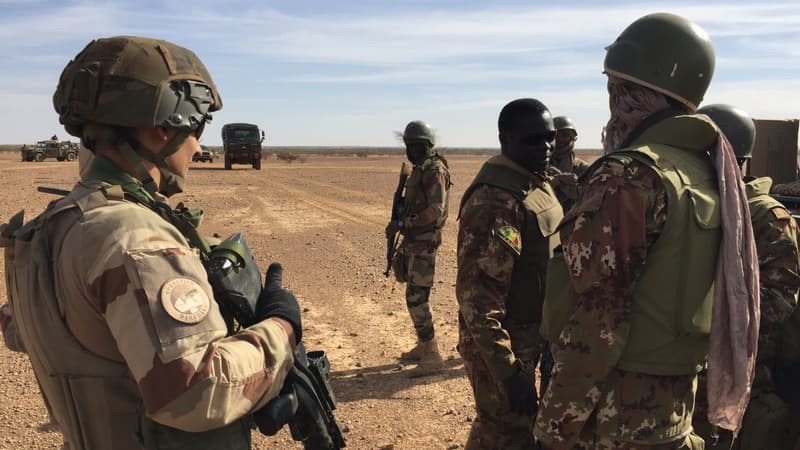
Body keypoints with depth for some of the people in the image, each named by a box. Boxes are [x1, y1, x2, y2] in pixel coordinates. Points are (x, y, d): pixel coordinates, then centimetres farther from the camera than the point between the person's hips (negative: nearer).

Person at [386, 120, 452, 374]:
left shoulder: (435, 170, -15)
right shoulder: (419, 169, 14)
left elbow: (436, 209, -23)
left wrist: (403, 224, -22)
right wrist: (399, 223, 12)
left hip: (424, 242, -10)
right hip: (413, 241, 10)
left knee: (417, 297, -10)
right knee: (416, 295, 15)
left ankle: (432, 355, -3)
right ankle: (423, 346, 26)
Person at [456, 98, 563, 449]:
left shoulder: (538, 182, 8)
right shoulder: (495, 198, -24)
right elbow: (477, 293, -28)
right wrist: (508, 371, -28)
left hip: (528, 338, 9)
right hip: (501, 345, -9)